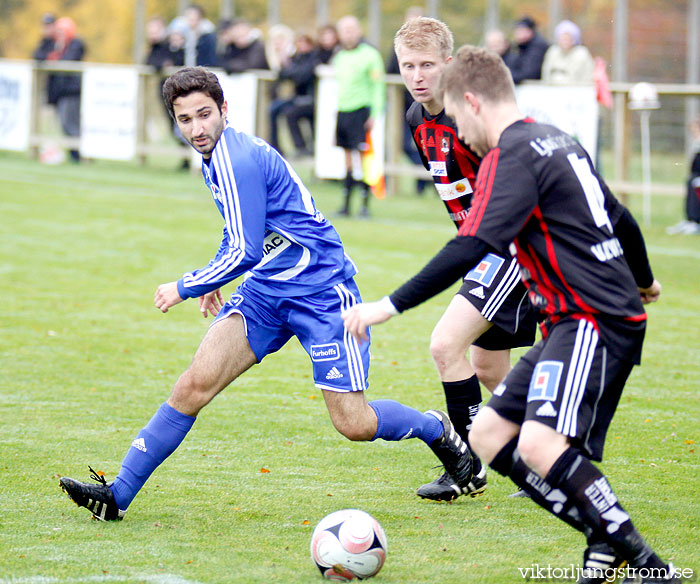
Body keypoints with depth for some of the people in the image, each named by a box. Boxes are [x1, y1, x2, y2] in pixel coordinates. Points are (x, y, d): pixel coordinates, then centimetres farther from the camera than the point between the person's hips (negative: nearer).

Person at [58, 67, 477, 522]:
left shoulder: (236, 161, -22)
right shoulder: (220, 154, 8)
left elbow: (244, 253, -22)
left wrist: (185, 288, -10)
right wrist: (212, 282, 26)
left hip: (321, 292, -8)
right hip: (266, 291, 8)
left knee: (354, 425, -7)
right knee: (196, 383, -10)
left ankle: (440, 432, 23)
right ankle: (117, 495, -12)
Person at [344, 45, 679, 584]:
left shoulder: (513, 155, -11)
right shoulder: (558, 140, 17)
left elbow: (471, 248, -22)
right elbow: (619, 218, 30)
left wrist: (389, 306, -21)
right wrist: (643, 281, 48)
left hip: (594, 322, -10)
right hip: (574, 323, 10)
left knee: (540, 445, -27)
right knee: (488, 434, 7)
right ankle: (607, 538, 3)